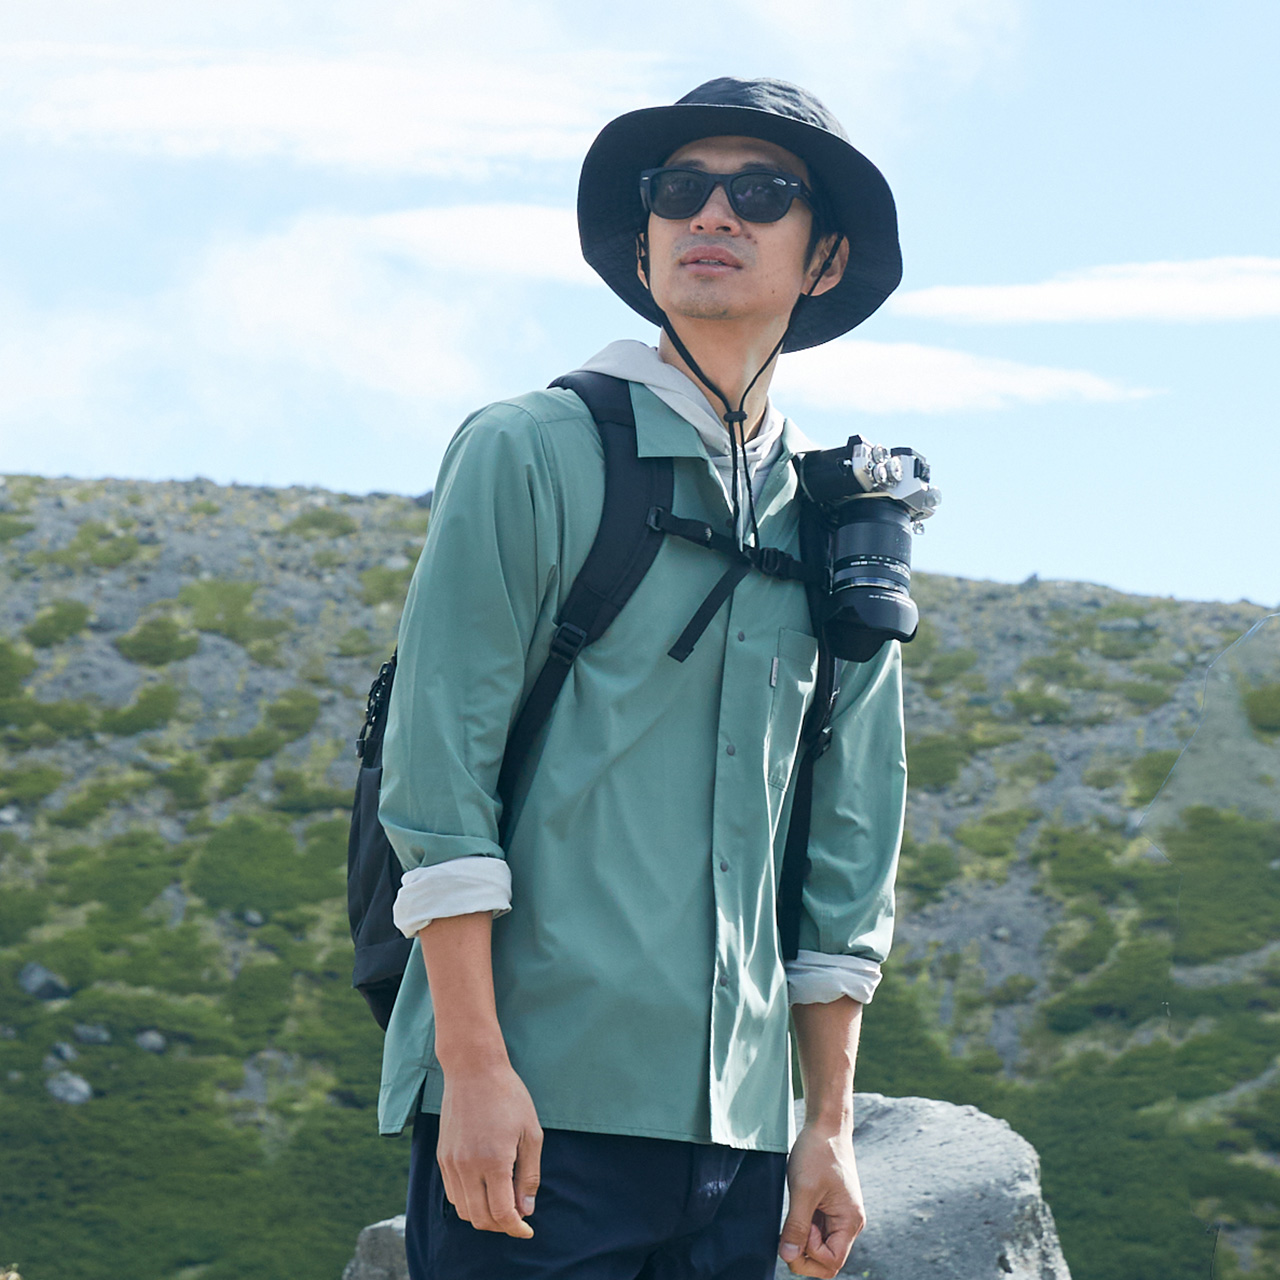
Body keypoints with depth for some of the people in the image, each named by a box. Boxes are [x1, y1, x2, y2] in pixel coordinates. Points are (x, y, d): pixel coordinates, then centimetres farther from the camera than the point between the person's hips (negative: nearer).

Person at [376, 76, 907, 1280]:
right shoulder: (528, 455, 0)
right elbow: (435, 772, -7)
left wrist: (830, 1122, 13)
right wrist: (476, 1065, -13)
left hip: (733, 1127, 5)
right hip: (537, 1102, -5)